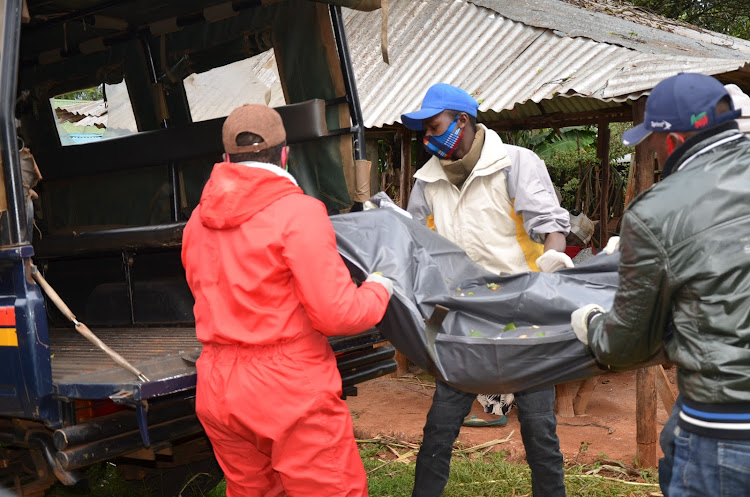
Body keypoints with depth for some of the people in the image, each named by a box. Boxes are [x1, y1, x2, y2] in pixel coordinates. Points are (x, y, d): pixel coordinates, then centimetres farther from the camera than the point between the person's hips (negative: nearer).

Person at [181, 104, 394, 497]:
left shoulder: (199, 219, 7)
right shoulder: (299, 212, -14)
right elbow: (335, 314, -17)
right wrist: (379, 289, 2)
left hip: (218, 392, 7)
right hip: (291, 391, -7)